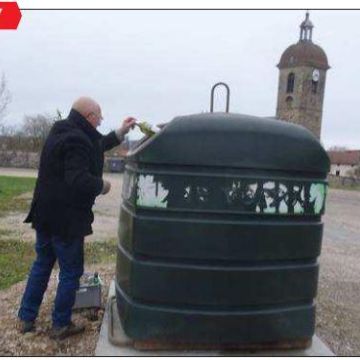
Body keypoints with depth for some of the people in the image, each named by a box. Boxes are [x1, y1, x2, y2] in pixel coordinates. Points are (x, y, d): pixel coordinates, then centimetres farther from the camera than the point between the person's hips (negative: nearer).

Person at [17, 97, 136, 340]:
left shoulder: (63, 132, 11)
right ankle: (61, 325, 20)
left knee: (42, 264, 20)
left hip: (45, 214, 10)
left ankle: (27, 318, 31)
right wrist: (101, 185, -13)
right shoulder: (76, 140, -21)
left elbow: (94, 147, 24)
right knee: (71, 272, 6)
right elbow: (78, 180, -31)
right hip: (66, 219, -9)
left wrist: (120, 133, 25)